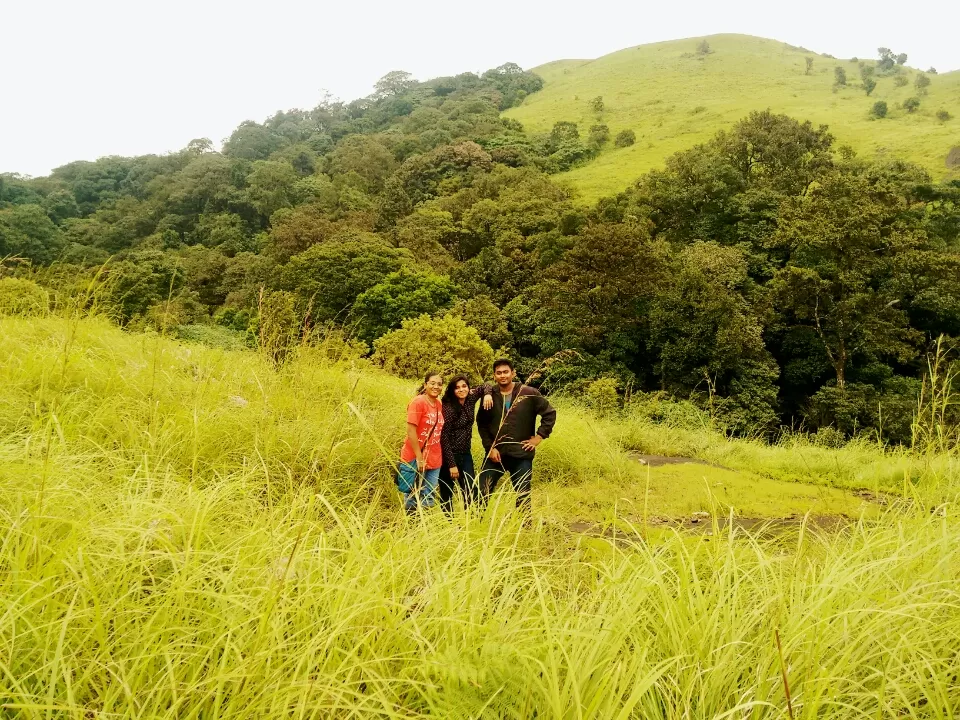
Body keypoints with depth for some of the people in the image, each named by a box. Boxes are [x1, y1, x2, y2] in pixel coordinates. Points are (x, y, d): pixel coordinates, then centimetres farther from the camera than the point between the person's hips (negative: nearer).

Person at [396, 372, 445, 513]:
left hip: (434, 460, 6)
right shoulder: (418, 402, -13)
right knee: (412, 501, 6)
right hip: (416, 459, -6)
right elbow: (411, 430, -17)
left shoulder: (439, 405, 7)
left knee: (428, 501, 11)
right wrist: (419, 458, -18)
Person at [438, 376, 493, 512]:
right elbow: (444, 438, -16)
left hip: (465, 454, 5)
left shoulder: (470, 399, 0)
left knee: (472, 492, 0)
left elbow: (484, 387, 17)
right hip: (449, 455, -5)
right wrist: (451, 465, -17)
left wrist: (488, 394, -7)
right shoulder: (448, 408, -16)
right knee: (447, 494, 5)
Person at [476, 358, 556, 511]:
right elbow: (481, 424, 7)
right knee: (482, 492, 4)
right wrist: (489, 447, -3)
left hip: (521, 454, -2)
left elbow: (550, 413, 0)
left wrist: (539, 436, -5)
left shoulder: (529, 394, -6)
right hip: (495, 453, 2)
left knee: (523, 497, 9)